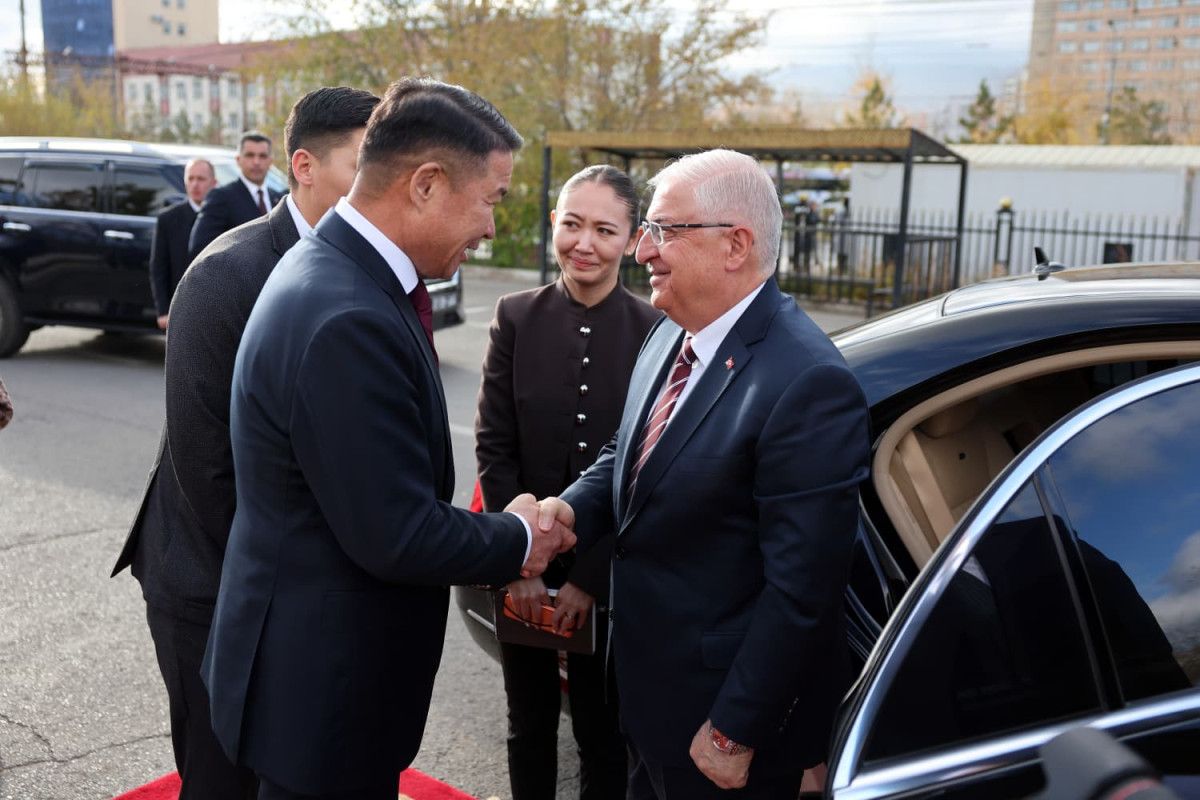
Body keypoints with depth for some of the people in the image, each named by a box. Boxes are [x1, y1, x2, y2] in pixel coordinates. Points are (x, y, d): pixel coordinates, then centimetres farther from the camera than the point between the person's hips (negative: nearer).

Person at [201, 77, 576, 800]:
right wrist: (519, 542, -11)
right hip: (325, 685, -9)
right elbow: (397, 538, -27)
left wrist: (505, 527, 2)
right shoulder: (348, 321, -30)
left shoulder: (334, 269, 2)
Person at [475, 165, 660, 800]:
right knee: (529, 723, 19)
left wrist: (590, 576, -10)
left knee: (601, 729, 14)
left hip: (608, 575, -2)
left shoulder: (654, 331, -9)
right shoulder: (517, 317, -3)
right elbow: (493, 446, -4)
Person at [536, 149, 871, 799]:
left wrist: (734, 733, -19)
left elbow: (799, 588, -26)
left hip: (718, 712, -7)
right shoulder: (671, 335, 0)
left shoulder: (807, 383, -27)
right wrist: (572, 507, -8)